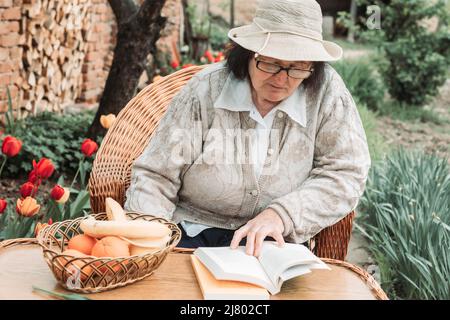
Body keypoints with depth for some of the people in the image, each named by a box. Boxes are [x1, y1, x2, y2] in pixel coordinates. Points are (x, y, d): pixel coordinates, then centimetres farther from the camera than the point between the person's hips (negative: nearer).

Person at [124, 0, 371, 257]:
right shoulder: (206, 89, -9)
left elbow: (346, 174, -8)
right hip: (189, 233, -1)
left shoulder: (326, 90, -10)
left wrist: (280, 215, -22)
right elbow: (155, 177, -5)